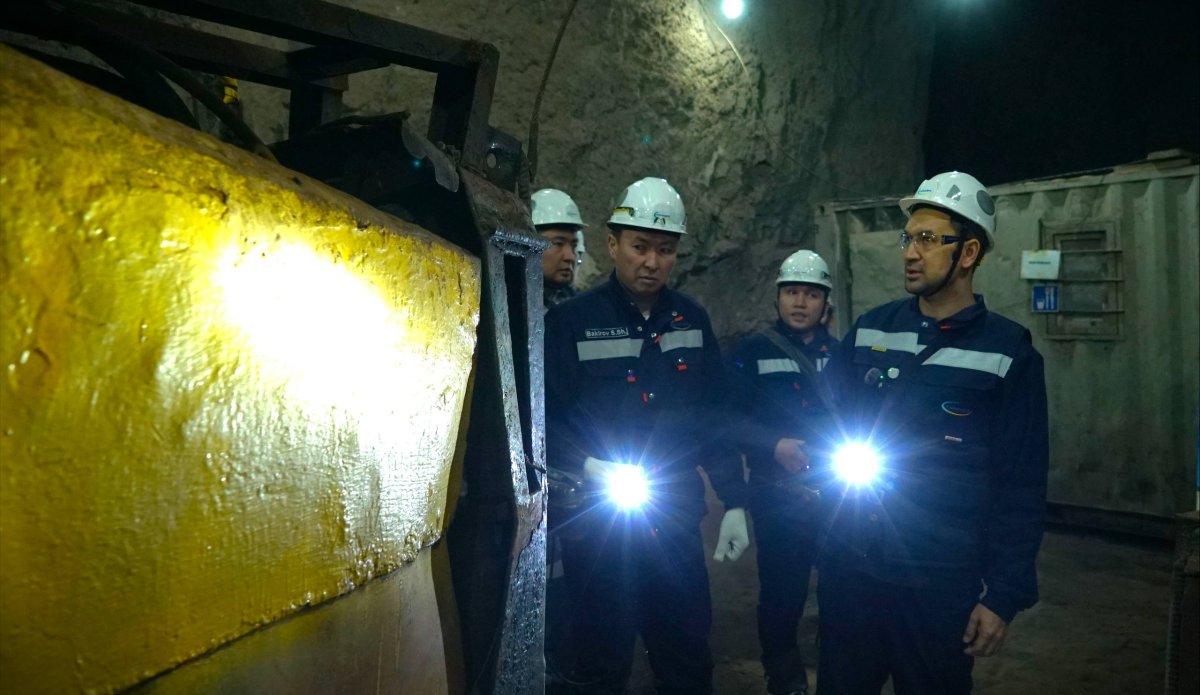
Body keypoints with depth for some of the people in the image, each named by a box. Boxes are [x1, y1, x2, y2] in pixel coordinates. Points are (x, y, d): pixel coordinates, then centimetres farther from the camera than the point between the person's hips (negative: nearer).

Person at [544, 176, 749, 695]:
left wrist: (734, 503, 7)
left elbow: (717, 415, 10)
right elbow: (543, 419, -8)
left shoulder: (691, 319, 6)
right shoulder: (570, 321, -6)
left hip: (677, 523, 4)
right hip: (598, 523, -3)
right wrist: (589, 466, -23)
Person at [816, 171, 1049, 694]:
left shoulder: (1007, 353, -6)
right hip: (849, 566, 4)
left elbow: (1020, 485, -6)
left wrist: (1004, 596, -8)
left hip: (939, 585, -3)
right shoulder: (871, 329, 4)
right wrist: (832, 455, -8)